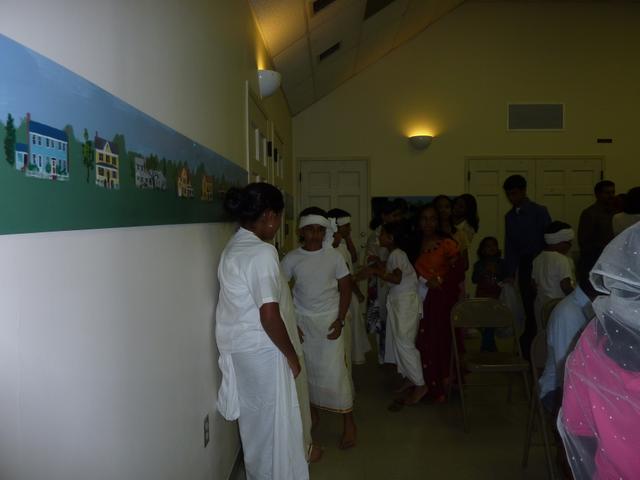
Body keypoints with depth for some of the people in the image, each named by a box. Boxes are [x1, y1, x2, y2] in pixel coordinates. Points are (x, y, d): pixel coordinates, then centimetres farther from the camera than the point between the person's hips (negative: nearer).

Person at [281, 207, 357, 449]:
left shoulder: (334, 256, -5)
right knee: (306, 369, 7)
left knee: (335, 371, -3)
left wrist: (340, 320, -8)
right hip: (302, 321, 1)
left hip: (329, 320, -1)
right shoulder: (291, 259, -4)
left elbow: (345, 289, 0)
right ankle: (311, 409, 30)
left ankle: (348, 422, 10)